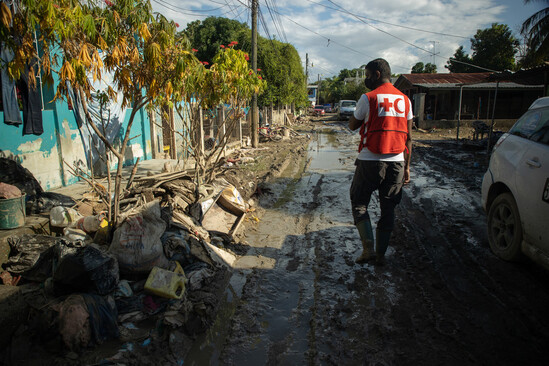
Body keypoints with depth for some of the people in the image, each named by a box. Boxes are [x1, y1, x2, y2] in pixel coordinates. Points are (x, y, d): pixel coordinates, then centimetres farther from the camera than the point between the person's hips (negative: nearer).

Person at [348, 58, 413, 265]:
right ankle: (381, 254, 21)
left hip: (370, 161, -4)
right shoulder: (404, 100, 8)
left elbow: (353, 125, 6)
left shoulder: (368, 98, -7)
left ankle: (368, 248, -1)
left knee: (359, 204, 11)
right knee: (388, 210, 13)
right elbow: (408, 137, 9)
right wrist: (406, 166, 13)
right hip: (396, 162, 5)